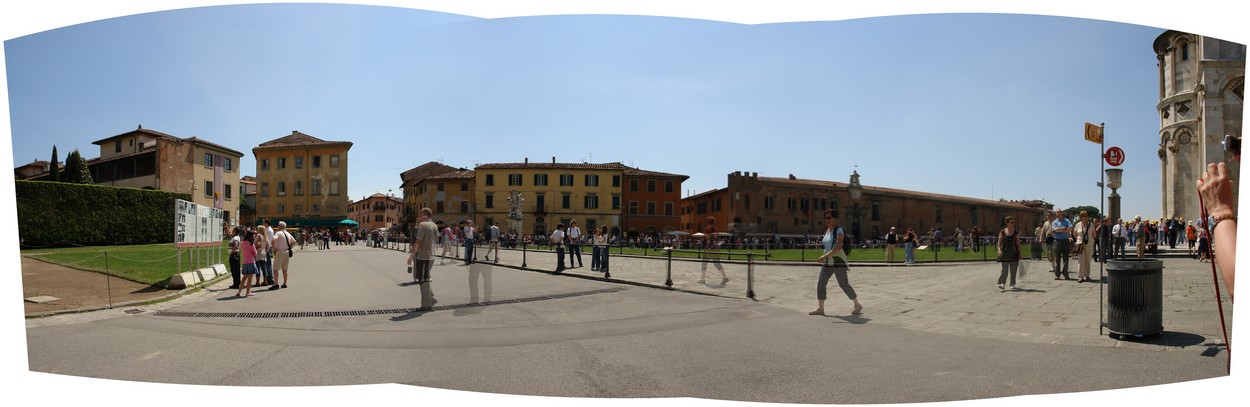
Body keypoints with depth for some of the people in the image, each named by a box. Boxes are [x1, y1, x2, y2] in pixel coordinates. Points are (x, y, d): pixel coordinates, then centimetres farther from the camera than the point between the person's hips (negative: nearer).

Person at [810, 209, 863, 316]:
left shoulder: (838, 230, -13)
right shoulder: (827, 230, 12)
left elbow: (838, 247, -24)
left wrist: (825, 256, -32)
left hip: (838, 262, -8)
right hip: (827, 263, 8)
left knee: (844, 284, -1)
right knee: (820, 284, -1)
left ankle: (857, 306, 17)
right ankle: (820, 309, 4)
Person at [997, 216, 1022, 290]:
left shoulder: (1016, 232, 5)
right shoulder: (1002, 232, 1)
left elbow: (1018, 243, 7)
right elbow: (999, 242, 1)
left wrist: (1019, 253, 4)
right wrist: (999, 250, -13)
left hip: (1014, 253, 2)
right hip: (1005, 253, -2)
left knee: (1013, 270, 5)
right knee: (1005, 269, -6)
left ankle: (1012, 284, 14)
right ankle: (1001, 283, -4)